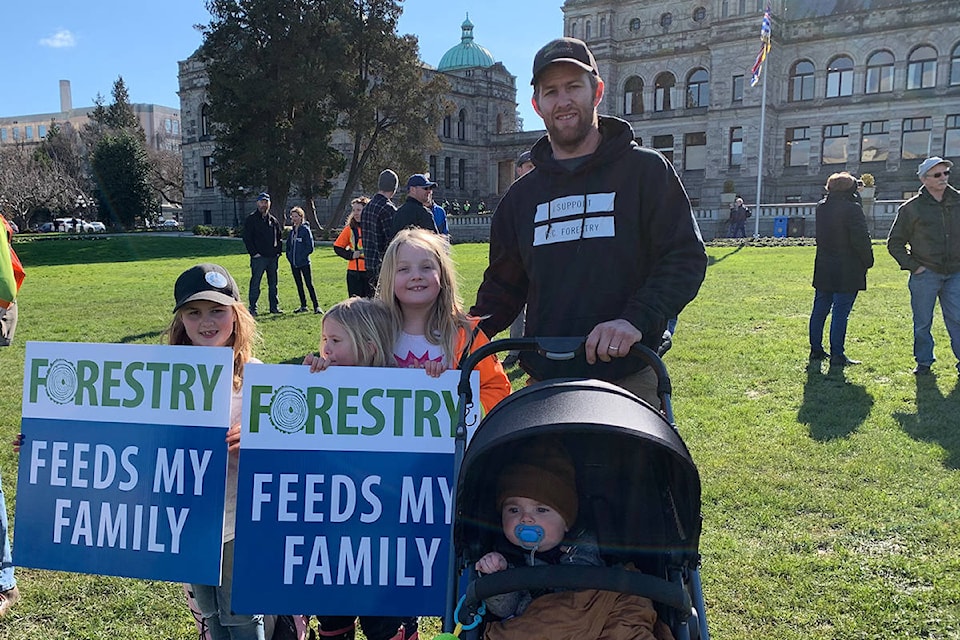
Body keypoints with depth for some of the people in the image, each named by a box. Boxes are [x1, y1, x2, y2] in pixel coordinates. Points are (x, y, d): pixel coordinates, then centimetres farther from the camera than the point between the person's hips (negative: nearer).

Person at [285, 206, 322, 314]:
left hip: (304, 262, -7)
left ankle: (316, 306, -6)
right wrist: (289, 256, 5)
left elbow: (310, 247, -11)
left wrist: (301, 256, -14)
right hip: (294, 263, 7)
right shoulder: (292, 231, 11)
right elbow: (288, 245, 20)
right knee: (299, 285, 11)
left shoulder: (305, 229, -8)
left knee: (309, 284, -7)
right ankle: (303, 306, 19)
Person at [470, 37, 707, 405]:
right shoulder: (523, 195, 16)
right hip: (544, 382, 3)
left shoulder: (646, 170, 3)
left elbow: (687, 258, -5)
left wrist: (636, 320, -21)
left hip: (628, 378, -3)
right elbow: (504, 283, 20)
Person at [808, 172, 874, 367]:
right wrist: (868, 261, -3)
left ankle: (816, 350, 19)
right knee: (840, 313, -4)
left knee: (820, 310, 12)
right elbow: (861, 239, -17)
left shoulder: (821, 207, 7)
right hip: (847, 271, -7)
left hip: (823, 269, 7)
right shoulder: (852, 208, -15)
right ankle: (837, 355, -2)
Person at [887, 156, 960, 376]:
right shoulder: (911, 208, -2)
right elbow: (894, 243, 3)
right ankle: (924, 361, 19)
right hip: (925, 274, -2)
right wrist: (912, 266, -5)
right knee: (922, 322, 6)